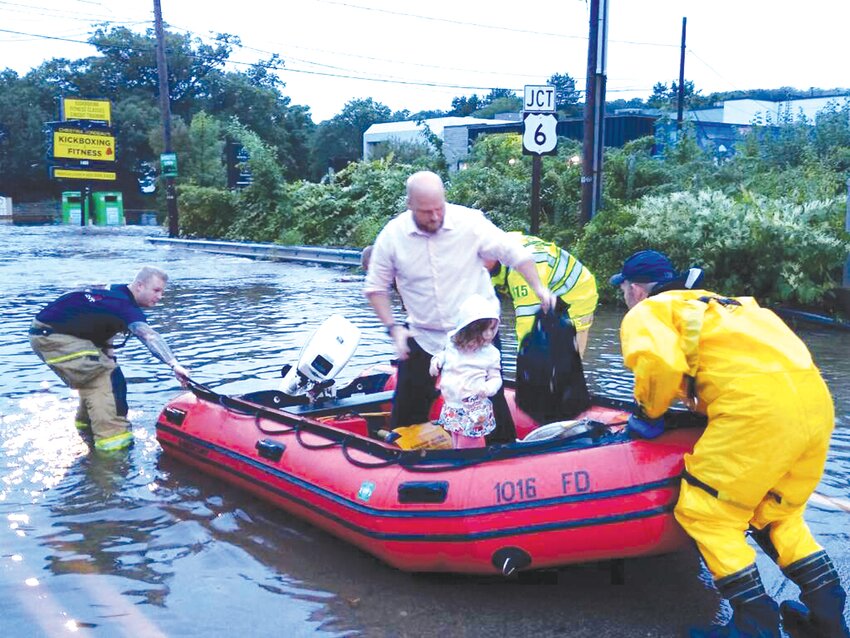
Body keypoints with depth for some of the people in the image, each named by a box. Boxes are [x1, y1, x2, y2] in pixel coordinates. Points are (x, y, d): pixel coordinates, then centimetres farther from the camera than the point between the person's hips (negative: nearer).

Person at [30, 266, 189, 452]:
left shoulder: (116, 292, 6)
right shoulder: (124, 305, -24)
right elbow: (148, 336, -38)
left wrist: (109, 359, 2)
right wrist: (174, 364, -47)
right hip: (51, 337, -10)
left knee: (97, 374, 21)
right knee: (106, 375, -15)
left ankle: (86, 422, 37)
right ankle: (111, 436, -17)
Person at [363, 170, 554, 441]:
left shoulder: (470, 222, -15)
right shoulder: (392, 235, -10)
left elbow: (515, 253, -6)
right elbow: (376, 286, 1)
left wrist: (539, 287, -15)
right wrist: (393, 328, -7)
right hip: (423, 337, 2)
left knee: (492, 400, 9)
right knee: (406, 410, 8)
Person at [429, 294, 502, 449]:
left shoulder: (490, 353, -13)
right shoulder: (452, 343, -5)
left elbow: (496, 378, -7)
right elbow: (444, 354, 18)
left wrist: (488, 388, -27)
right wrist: (436, 360, -2)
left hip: (474, 409, -4)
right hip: (452, 405, 4)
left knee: (469, 443, 0)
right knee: (456, 442, 19)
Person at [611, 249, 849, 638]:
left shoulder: (645, 312, 8)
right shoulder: (708, 301, 32)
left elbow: (660, 362, -12)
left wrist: (649, 412, 5)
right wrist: (700, 401, 27)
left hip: (757, 406, -8)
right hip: (815, 399, 8)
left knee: (705, 514, 5)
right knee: (776, 515, 22)